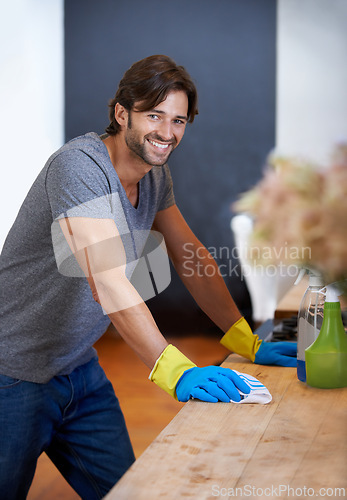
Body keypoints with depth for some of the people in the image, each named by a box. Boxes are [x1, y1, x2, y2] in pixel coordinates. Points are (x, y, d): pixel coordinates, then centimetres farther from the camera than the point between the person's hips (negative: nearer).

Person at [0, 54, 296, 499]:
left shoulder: (154, 174, 3)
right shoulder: (79, 166, -24)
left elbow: (191, 257, 9)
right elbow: (108, 280, -35)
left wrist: (248, 344, 1)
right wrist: (176, 371, -43)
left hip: (79, 367, 8)